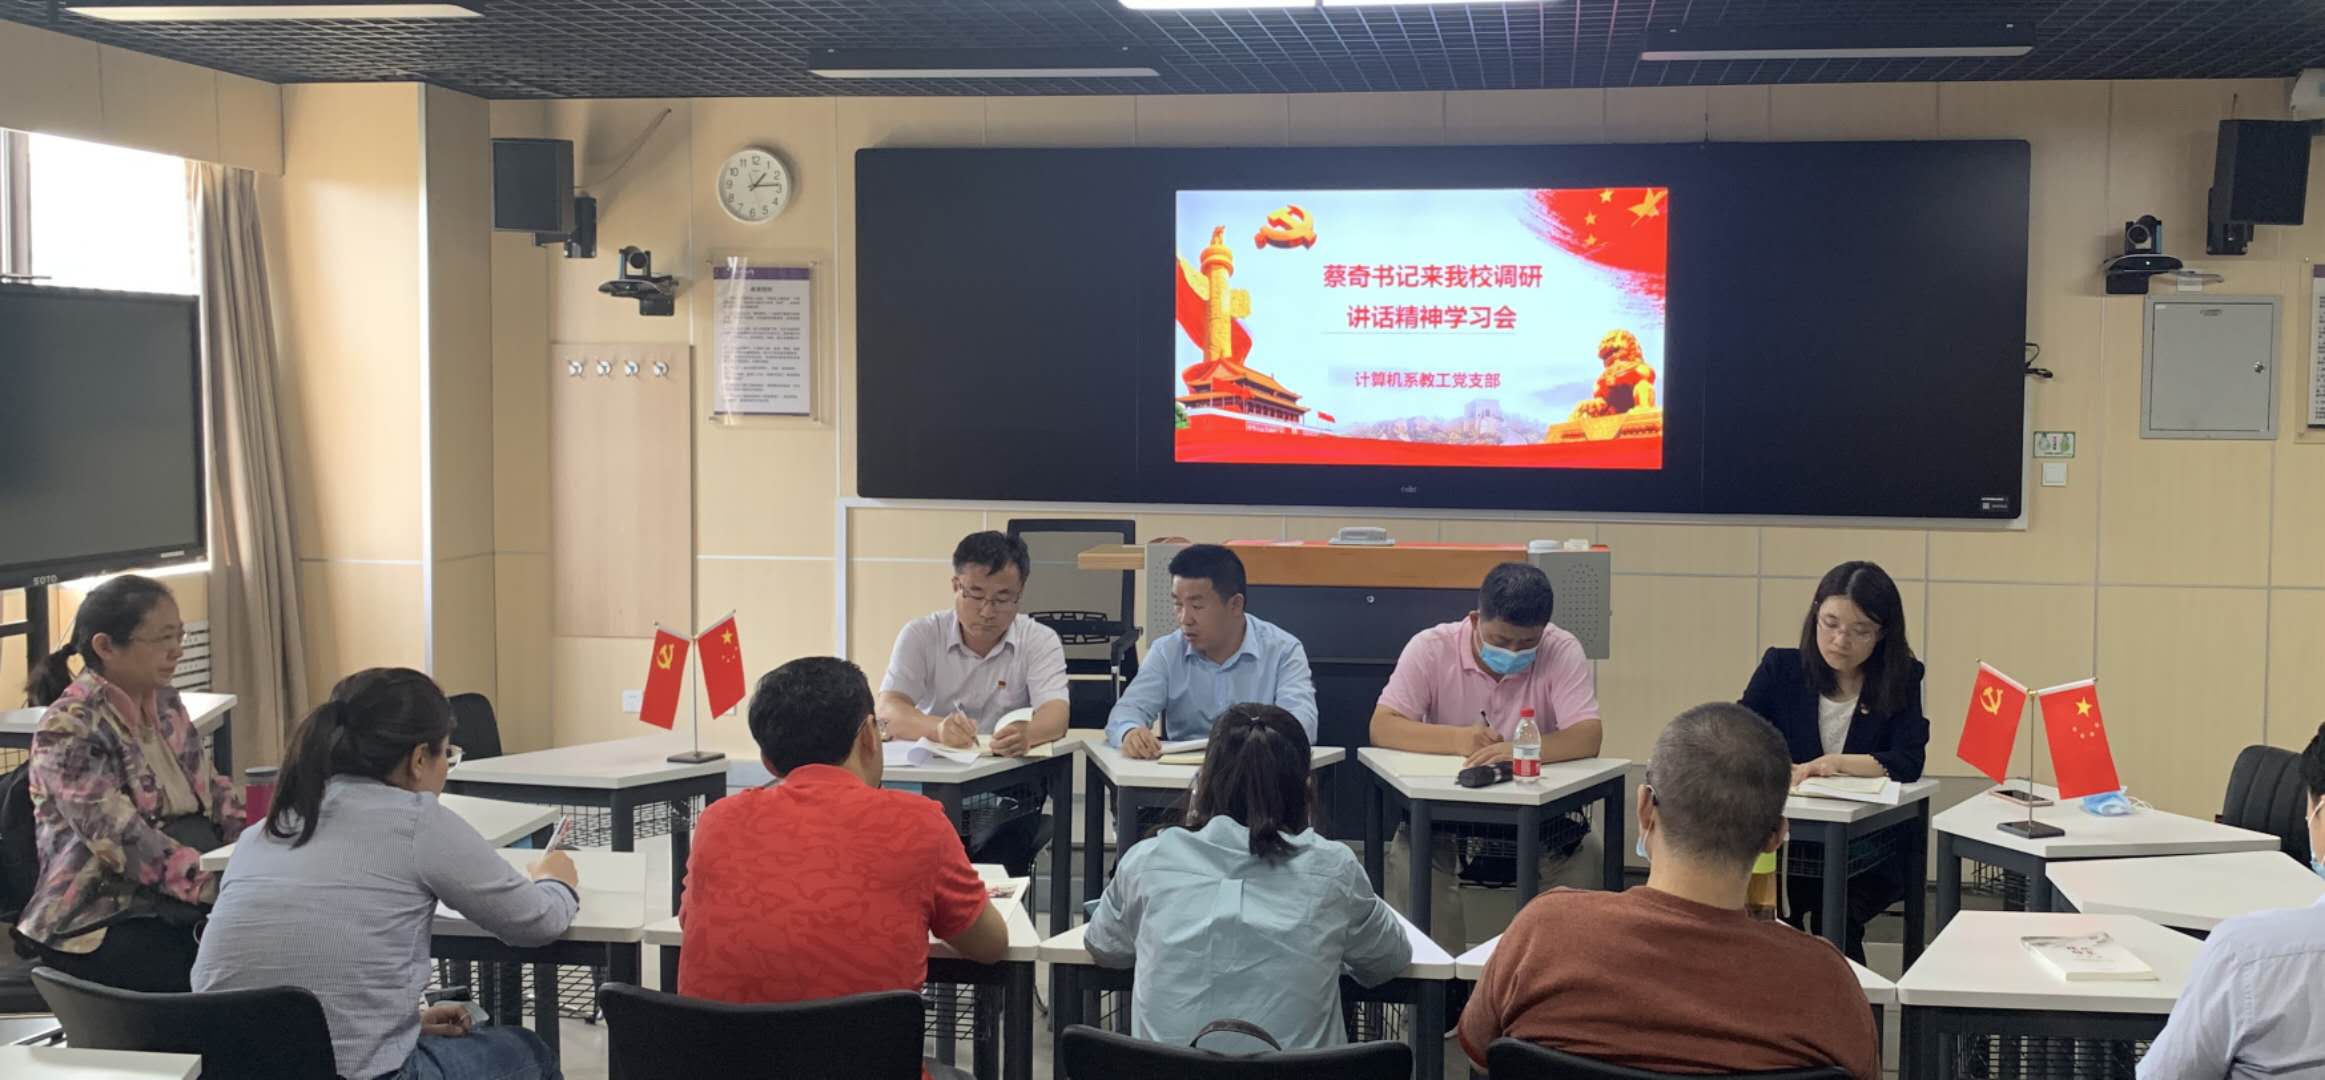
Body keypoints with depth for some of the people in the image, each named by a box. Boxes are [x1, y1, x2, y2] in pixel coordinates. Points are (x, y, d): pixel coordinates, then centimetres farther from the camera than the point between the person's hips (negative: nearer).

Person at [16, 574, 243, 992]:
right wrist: (222, 886, -29)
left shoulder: (164, 702, 11)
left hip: (186, 903, 7)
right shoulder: (69, 730, -12)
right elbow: (123, 843, -21)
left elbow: (211, 792, 15)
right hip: (104, 922, -7)